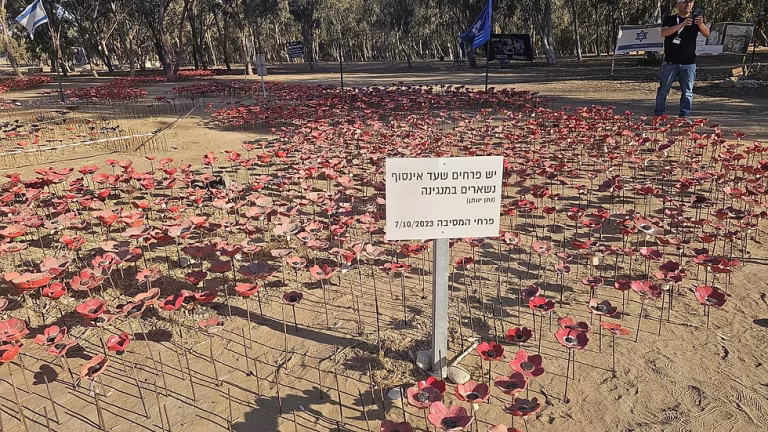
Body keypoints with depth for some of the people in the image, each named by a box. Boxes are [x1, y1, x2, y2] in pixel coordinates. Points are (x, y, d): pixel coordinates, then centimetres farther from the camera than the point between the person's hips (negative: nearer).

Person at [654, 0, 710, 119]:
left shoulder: (695, 20, 8)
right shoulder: (670, 19, 4)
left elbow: (707, 34, -6)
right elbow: (663, 33, -16)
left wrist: (701, 24, -27)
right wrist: (682, 24, -27)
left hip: (688, 63, 2)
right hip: (670, 62, -1)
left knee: (687, 92, 1)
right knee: (663, 90, 0)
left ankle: (685, 116, 4)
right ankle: (658, 114, 8)